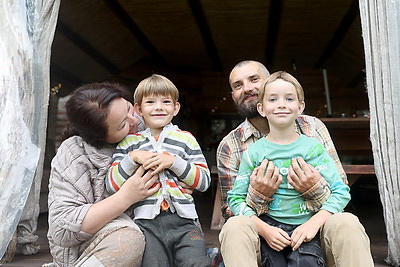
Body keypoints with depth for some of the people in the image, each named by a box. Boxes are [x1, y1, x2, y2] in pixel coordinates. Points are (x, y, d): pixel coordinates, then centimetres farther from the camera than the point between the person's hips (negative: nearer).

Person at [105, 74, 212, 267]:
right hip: (146, 222, 0)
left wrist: (173, 161, -8)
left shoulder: (186, 139, 12)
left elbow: (204, 181, 5)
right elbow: (111, 185, 6)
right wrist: (133, 158, -8)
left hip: (183, 220, 1)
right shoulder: (128, 142, 12)